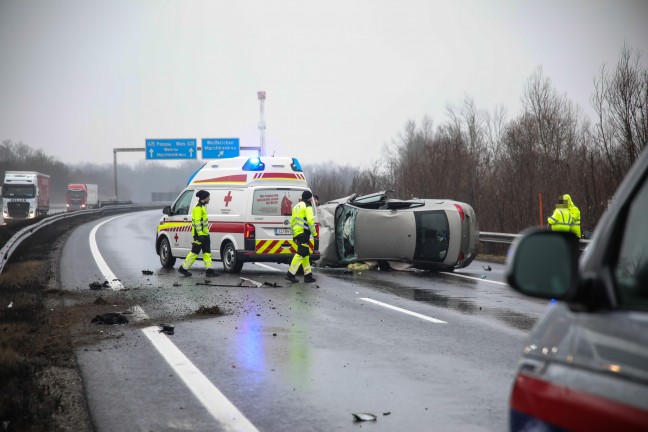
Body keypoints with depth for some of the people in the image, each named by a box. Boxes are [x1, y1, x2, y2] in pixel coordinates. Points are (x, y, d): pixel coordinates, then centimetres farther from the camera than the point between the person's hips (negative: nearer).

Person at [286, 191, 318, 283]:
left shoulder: (297, 206, 25)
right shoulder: (307, 206, -3)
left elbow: (292, 222, 27)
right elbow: (310, 220, -15)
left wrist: (293, 234, 30)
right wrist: (314, 233, -11)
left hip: (297, 233, 9)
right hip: (303, 233, -9)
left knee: (306, 254, 14)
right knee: (301, 253, -12)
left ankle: (308, 275, 14)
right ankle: (290, 274, -19)